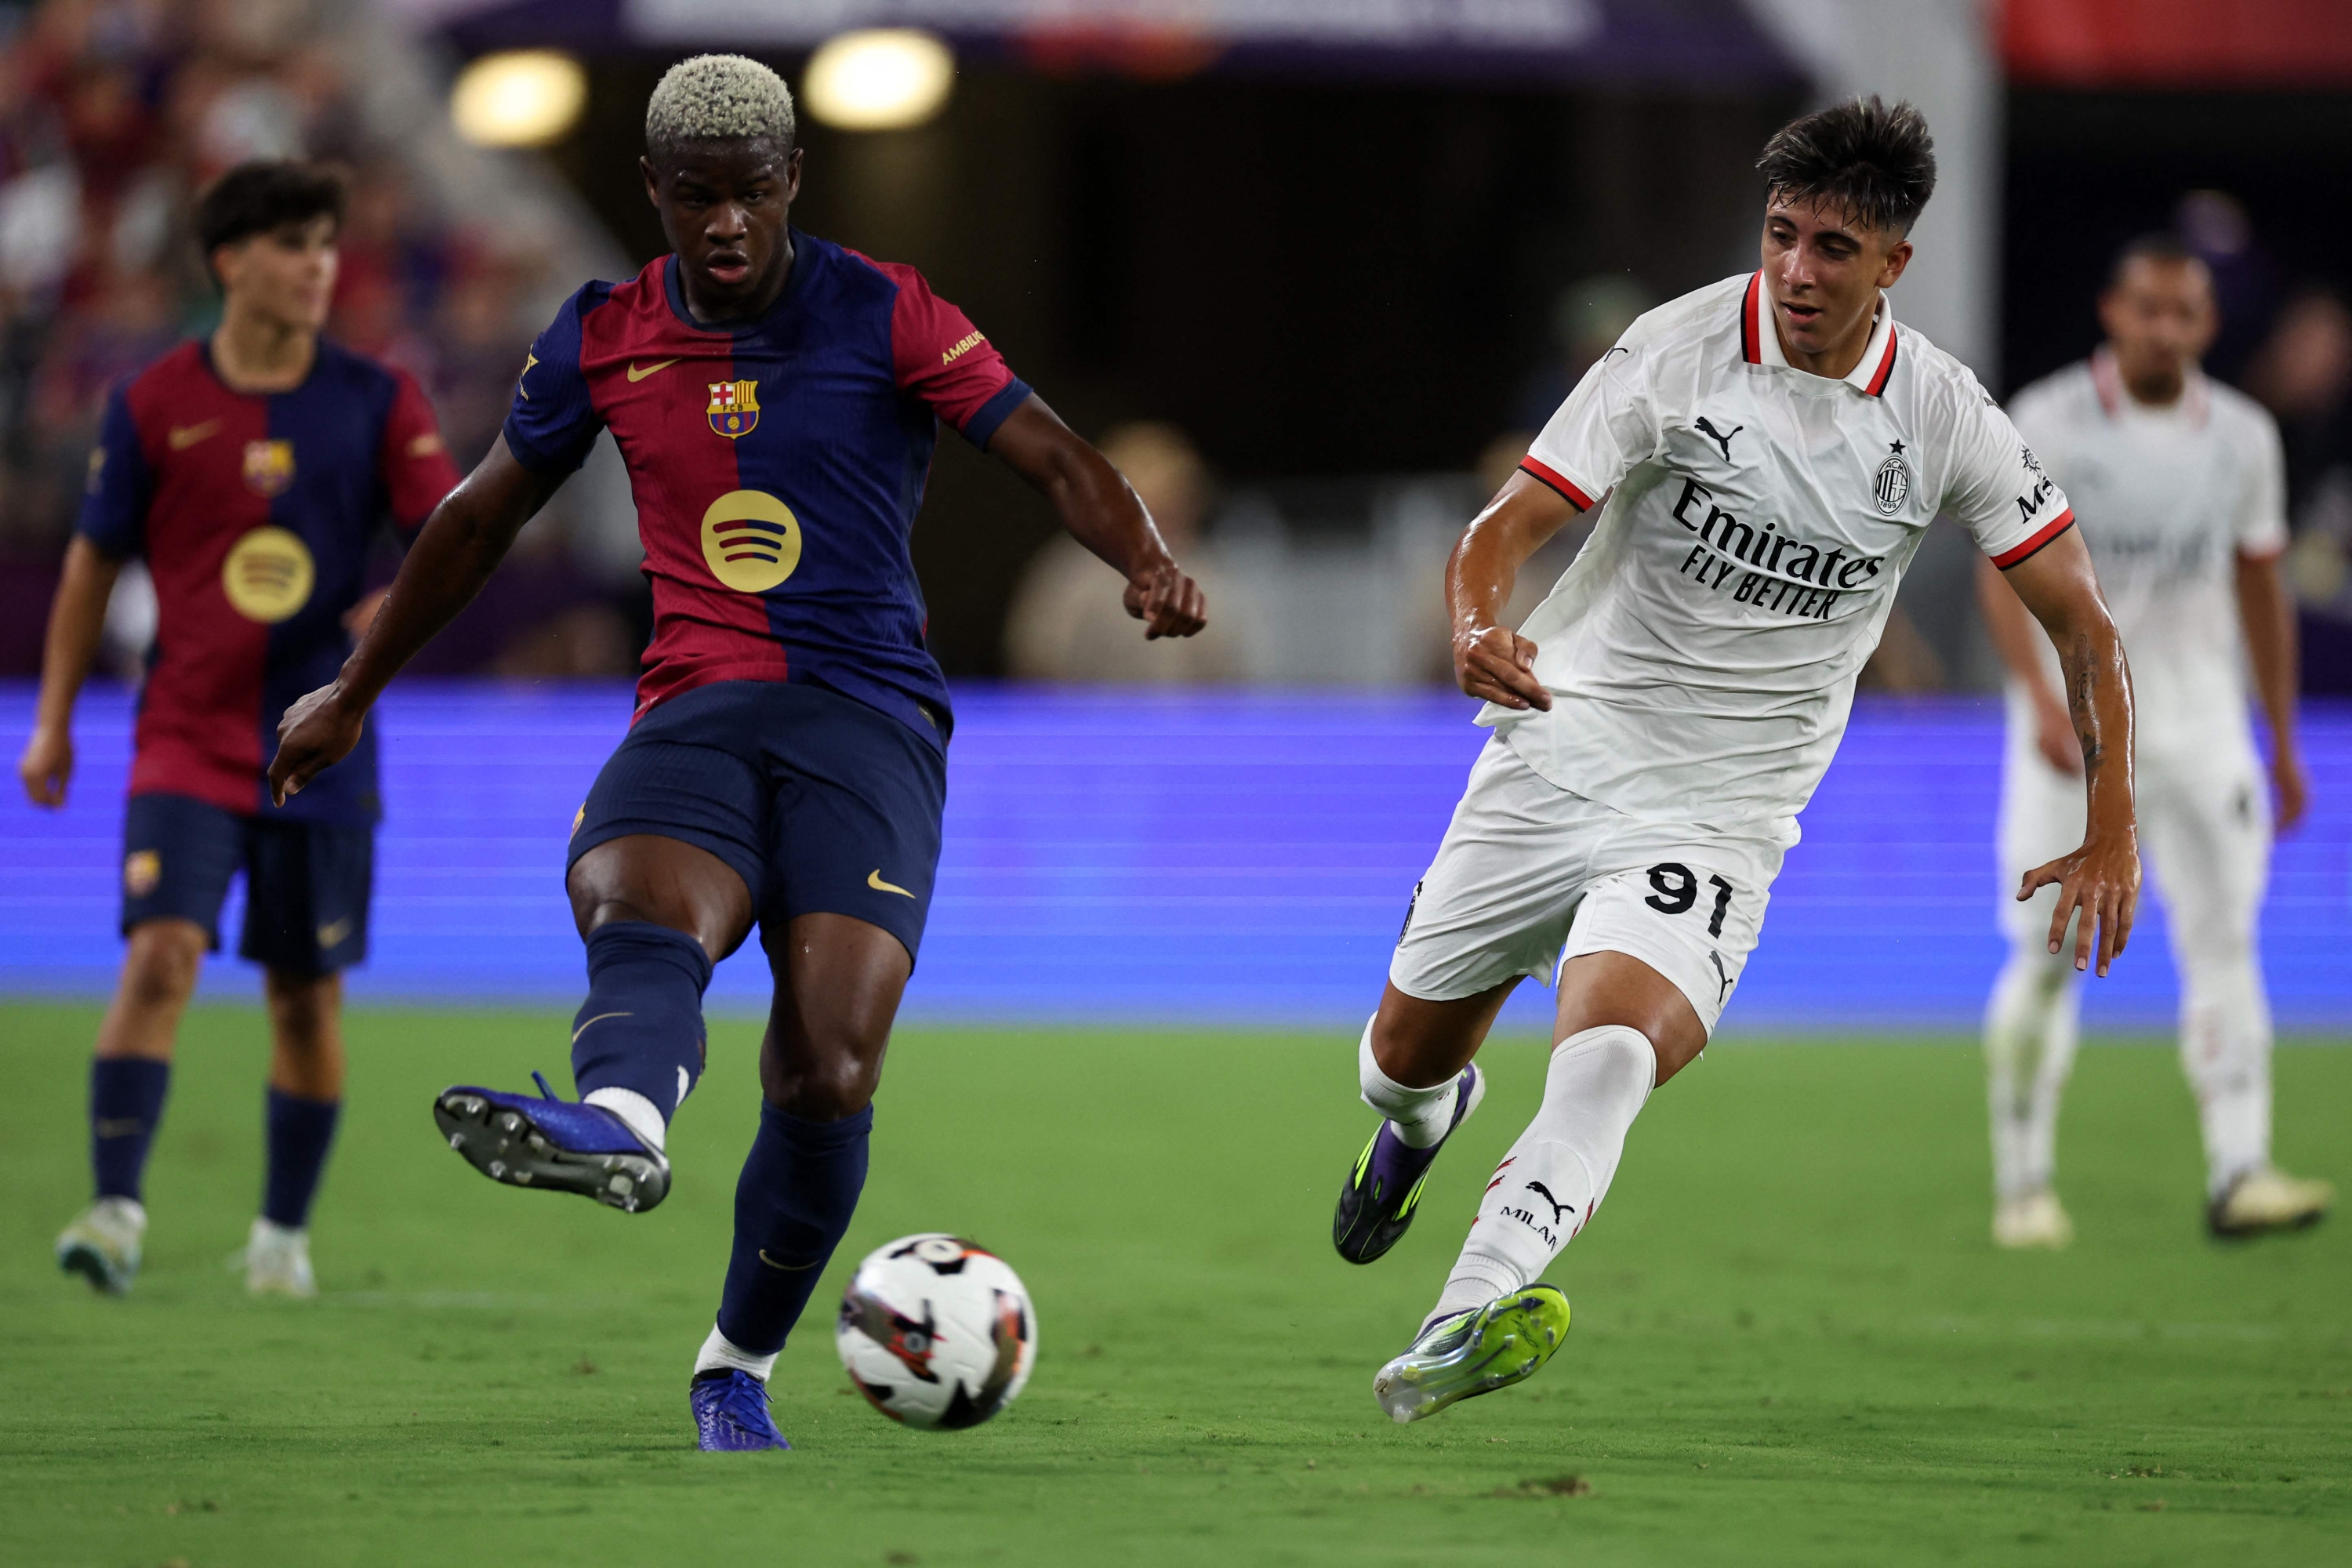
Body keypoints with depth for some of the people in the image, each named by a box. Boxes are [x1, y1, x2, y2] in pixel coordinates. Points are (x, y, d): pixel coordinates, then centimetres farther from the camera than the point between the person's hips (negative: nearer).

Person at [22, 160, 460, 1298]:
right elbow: (93, 563, 9)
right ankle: (118, 1213, -22)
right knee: (162, 954, -19)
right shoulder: (154, 404, 1)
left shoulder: (376, 402, 2)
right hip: (189, 740, -1)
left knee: (308, 992, 7)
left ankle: (284, 1234, 22)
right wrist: (53, 721, 7)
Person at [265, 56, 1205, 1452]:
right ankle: (623, 1119, -67)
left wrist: (1148, 558, -26)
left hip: (870, 720, -2)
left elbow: (1051, 455, -4)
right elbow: (482, 520, 26)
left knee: (828, 1076, -18)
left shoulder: (884, 314, 3)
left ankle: (740, 1367, 1)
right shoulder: (603, 339, 13)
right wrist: (352, 696, 33)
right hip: (697, 711, 2)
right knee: (642, 916, -34)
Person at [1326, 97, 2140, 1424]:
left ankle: (1464, 1331, -44)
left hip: (1726, 807, -1)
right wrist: (1479, 629, -38)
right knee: (1406, 1052, 13)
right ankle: (1425, 1120, 52)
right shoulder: (1679, 352, -12)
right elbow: (1507, 526, -15)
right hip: (1561, 748, 1)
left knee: (1613, 1052, -29)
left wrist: (2112, 832, -7)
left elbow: (2083, 623, 2)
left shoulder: (1943, 418, -7)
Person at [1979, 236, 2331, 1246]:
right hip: (2074, 702, -3)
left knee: (2224, 942, -9)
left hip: (2199, 711, 3)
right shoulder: (2049, 424, -5)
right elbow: (2007, 575, -10)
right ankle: (2024, 1184, 8)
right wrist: (2044, 700, -25)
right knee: (2046, 954, -2)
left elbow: (2261, 591, 15)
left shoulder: (2242, 436, 6)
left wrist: (2283, 741, 15)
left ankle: (2238, 1173, -14)